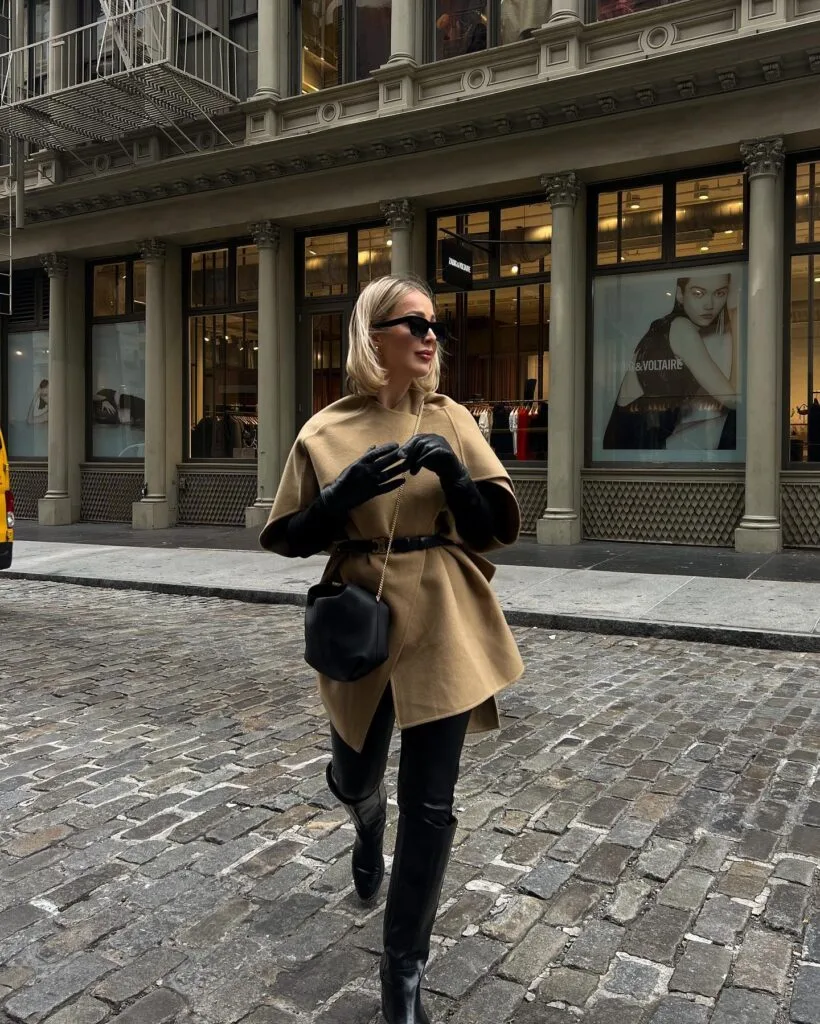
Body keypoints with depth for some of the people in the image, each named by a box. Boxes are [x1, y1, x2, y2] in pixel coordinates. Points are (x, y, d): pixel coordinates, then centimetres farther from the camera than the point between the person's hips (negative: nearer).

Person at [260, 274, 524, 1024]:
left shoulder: (452, 420, 2)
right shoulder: (328, 431, -2)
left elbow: (500, 526, 0)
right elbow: (287, 538, 1)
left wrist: (454, 473, -18)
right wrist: (345, 495, -16)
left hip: (442, 627, 0)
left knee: (429, 804, 2)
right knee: (355, 779, 18)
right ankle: (369, 818, 59)